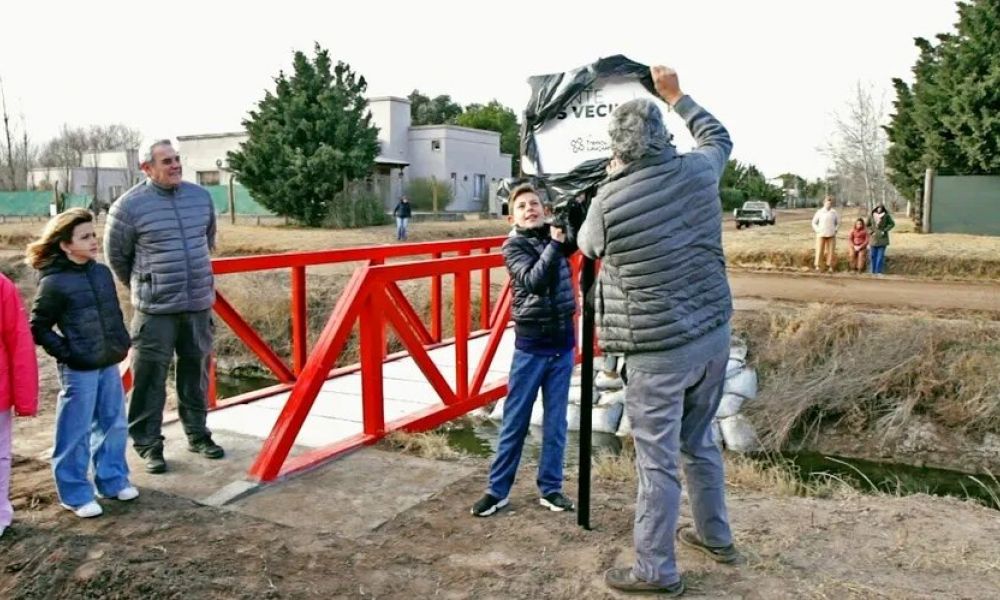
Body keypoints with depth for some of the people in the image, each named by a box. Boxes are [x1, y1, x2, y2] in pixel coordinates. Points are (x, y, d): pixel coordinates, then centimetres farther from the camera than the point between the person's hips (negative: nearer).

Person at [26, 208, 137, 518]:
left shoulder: (102, 272, 5)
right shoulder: (53, 283, -14)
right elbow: (37, 328, -8)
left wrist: (122, 342, 9)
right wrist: (66, 353, -13)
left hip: (109, 365, 7)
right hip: (78, 371, -6)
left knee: (114, 425, 15)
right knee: (76, 433, 4)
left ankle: (113, 480, 30)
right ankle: (75, 494, 18)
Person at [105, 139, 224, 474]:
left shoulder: (201, 197, 6)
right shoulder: (129, 206, -8)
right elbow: (116, 256, 4)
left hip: (200, 305, 4)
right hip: (155, 310, -4)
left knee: (197, 373, 13)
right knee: (150, 379, -1)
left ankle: (198, 435, 28)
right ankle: (148, 445, 12)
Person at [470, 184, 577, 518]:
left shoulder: (556, 236, 4)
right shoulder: (513, 247, -7)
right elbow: (534, 281, -21)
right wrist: (555, 244, -26)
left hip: (563, 343, 3)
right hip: (530, 345, -3)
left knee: (555, 421, 10)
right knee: (515, 422, 5)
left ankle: (550, 488, 22)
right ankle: (497, 490, 17)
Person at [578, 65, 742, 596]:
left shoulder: (608, 202, -13)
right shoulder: (697, 171, -2)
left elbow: (589, 247, 10)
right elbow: (718, 136, 24)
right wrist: (676, 96, 34)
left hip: (660, 350, -6)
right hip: (713, 333, 6)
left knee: (657, 460, 3)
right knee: (699, 441, 23)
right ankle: (716, 536, 40)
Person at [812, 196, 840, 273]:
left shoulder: (834, 212, 5)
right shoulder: (820, 212, 3)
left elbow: (838, 222, 14)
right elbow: (814, 222, 10)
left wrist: (835, 230, 0)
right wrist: (817, 230, -3)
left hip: (831, 235, 1)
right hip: (821, 234, -1)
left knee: (831, 251, 1)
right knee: (820, 250, -6)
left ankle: (830, 267, 5)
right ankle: (817, 265, -2)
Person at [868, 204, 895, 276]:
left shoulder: (886, 216, -6)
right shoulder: (872, 216, 1)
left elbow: (892, 224, -3)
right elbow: (868, 225, 14)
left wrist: (885, 231, -12)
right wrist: (870, 232, -1)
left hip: (882, 238, -2)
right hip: (874, 238, 2)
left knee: (881, 255, -5)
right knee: (873, 255, 5)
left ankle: (879, 271, -2)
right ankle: (873, 271, 13)